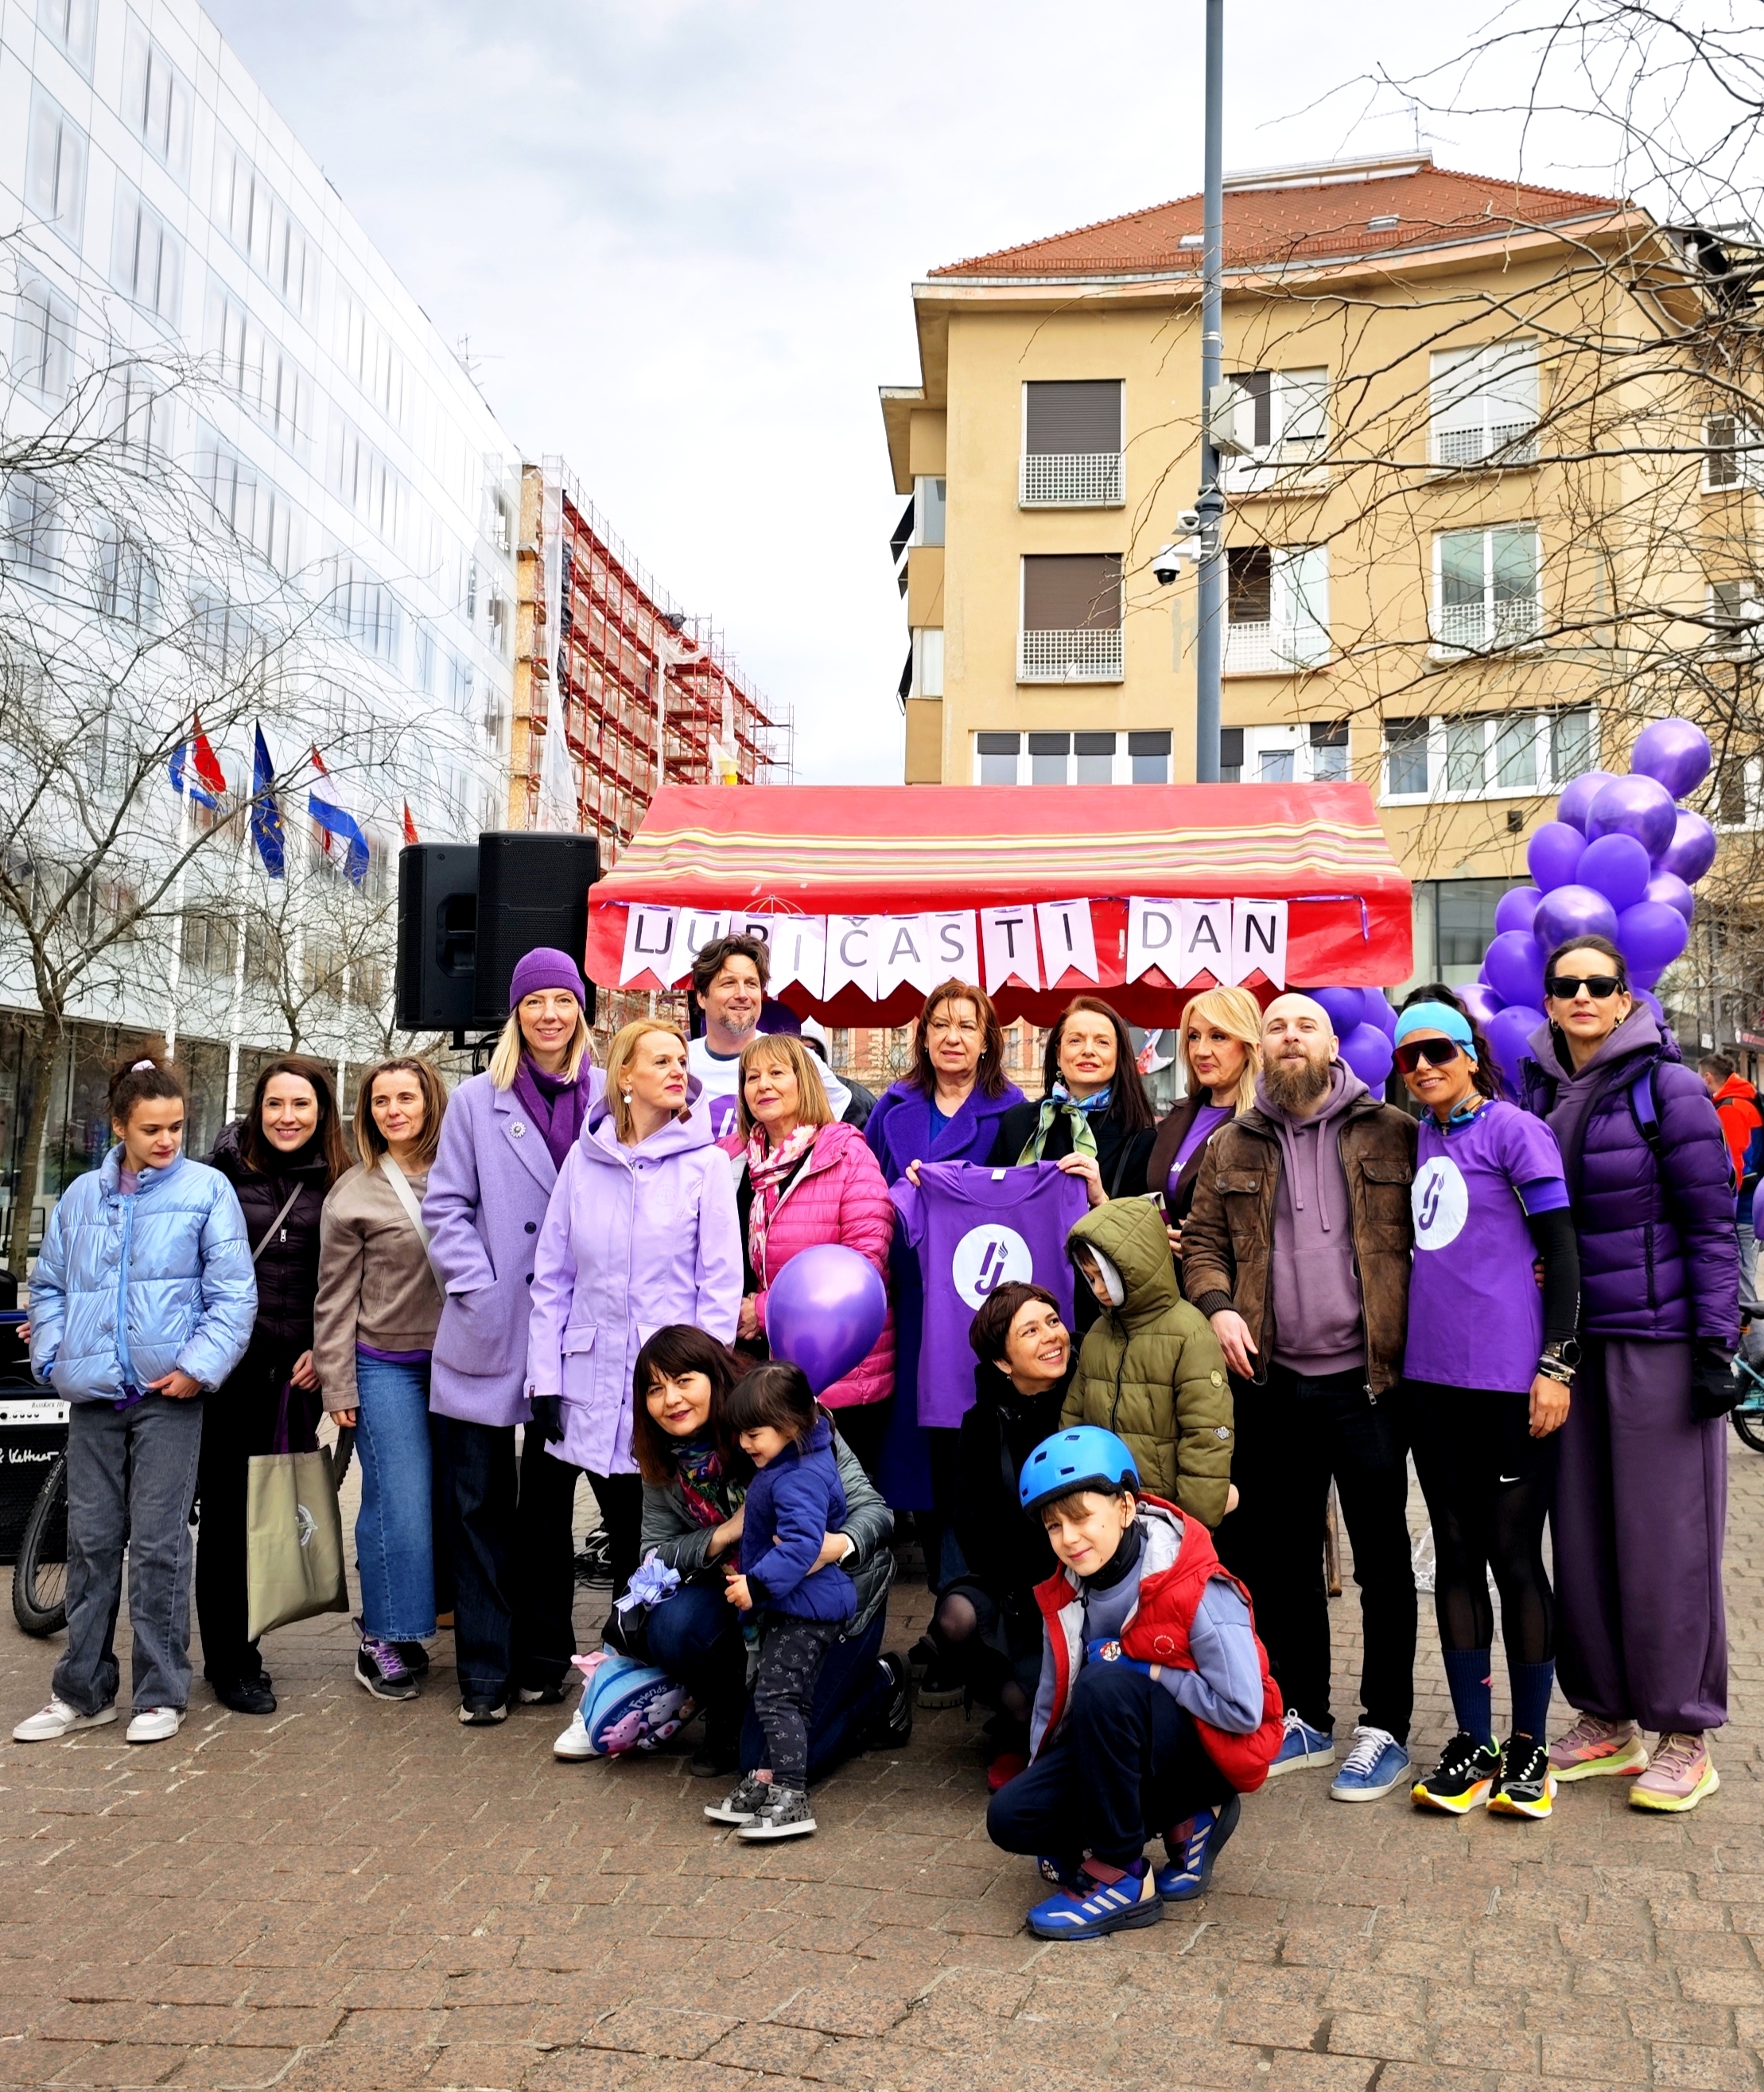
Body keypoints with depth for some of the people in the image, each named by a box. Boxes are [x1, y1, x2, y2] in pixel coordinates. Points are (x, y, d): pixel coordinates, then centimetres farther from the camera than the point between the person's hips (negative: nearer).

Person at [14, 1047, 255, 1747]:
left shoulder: (207, 1190, -2)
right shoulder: (80, 1196, 10)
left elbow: (234, 1293, -5)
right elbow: (48, 1284, 18)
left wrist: (199, 1365, -12)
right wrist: (53, 1355, 5)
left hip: (168, 1397, -4)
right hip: (93, 1397, 4)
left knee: (158, 1545, 0)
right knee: (91, 1541, 10)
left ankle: (161, 1692, 12)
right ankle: (83, 1691, 22)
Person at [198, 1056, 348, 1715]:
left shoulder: (336, 1182, 5)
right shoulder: (226, 1168, 2)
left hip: (295, 1367, 1)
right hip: (229, 1360, -1)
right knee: (226, 1509, 2)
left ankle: (244, 1641, 21)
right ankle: (228, 1661, 12)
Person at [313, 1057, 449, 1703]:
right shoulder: (353, 1194, 0)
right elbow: (335, 1298, 1)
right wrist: (337, 1386, -2)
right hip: (386, 1366, -3)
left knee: (450, 1497, 4)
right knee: (398, 1500, -4)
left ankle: (404, 1626, 19)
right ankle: (382, 1641, 10)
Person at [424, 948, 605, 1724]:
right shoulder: (478, 1100, 3)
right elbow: (446, 1205, 2)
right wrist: (479, 1287, -9)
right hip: (487, 1336, 0)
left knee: (551, 1500, 12)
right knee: (480, 1501, 2)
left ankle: (543, 1656, 23)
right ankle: (483, 1667, 11)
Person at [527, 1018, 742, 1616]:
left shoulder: (705, 1163, -2)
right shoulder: (583, 1159, 5)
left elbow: (721, 1280, -4)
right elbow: (552, 1278, 7)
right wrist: (544, 1378, 2)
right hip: (595, 1385, 2)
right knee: (622, 1535, 11)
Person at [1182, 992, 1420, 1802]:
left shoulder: (1392, 1133, 0)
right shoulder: (1231, 1147, 10)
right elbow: (1201, 1240, 12)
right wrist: (1216, 1306, -6)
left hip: (1365, 1378, -3)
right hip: (1272, 1382, 4)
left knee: (1382, 1558, 5)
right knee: (1283, 1555, 13)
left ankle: (1385, 1729, 19)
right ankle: (1304, 1718, 28)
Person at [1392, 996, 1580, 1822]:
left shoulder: (1514, 1131, -5)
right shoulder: (1414, 1141, 12)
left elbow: (1562, 1251, -7)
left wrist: (1556, 1365, -12)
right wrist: (1395, 1359, 15)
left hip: (1509, 1380, -6)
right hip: (1432, 1377, 6)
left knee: (1513, 1555, 3)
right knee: (1456, 1553, 10)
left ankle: (1529, 1747, 16)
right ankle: (1472, 1741, 20)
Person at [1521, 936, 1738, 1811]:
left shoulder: (1665, 1084, -7)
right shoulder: (1538, 1090, 8)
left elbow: (1711, 1221, -8)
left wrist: (1716, 1344, -12)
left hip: (1659, 1339, -5)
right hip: (1572, 1341, 5)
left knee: (1666, 1535, 1)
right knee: (1581, 1532, 9)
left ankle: (1685, 1737, 14)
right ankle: (1605, 1720, 23)